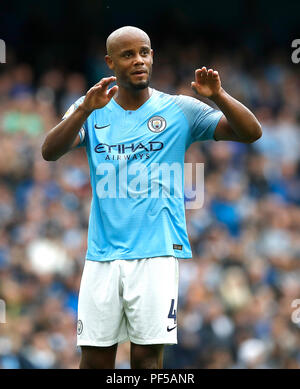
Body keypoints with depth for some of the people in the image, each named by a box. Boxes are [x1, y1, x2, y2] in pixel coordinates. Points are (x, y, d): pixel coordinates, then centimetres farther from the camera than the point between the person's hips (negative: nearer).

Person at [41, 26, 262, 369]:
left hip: (155, 253, -2)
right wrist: (85, 109, -25)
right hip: (102, 255, 2)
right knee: (95, 359, 4)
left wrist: (218, 96, -20)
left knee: (147, 356, -6)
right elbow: (50, 152, -9)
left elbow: (251, 132, -2)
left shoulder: (178, 110, 3)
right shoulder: (91, 111, 8)